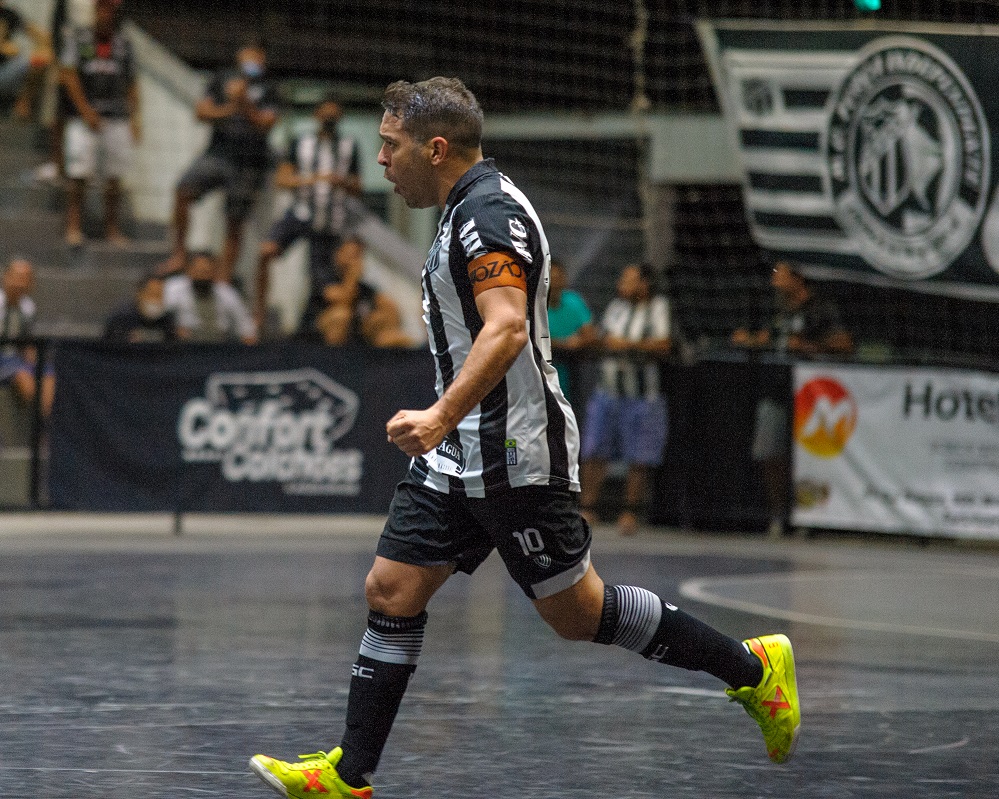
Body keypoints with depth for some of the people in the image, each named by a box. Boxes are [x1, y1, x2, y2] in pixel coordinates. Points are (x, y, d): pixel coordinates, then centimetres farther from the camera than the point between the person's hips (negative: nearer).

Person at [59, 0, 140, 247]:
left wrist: (134, 118, 5)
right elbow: (68, 75, -5)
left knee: (115, 177, 4)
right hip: (84, 117, -3)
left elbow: (131, 84, 13)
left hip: (117, 118, 3)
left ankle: (112, 227, 12)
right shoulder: (78, 38, 1)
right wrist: (85, 110, -11)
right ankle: (73, 226, -3)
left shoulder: (123, 45, 9)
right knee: (79, 173, -9)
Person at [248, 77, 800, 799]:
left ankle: (753, 668, 10)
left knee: (576, 613, -2)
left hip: (515, 455, -10)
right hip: (462, 456, 10)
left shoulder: (489, 210, -17)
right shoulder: (469, 208, 15)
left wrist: (442, 415, -41)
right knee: (392, 590, 4)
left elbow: (507, 327, -31)